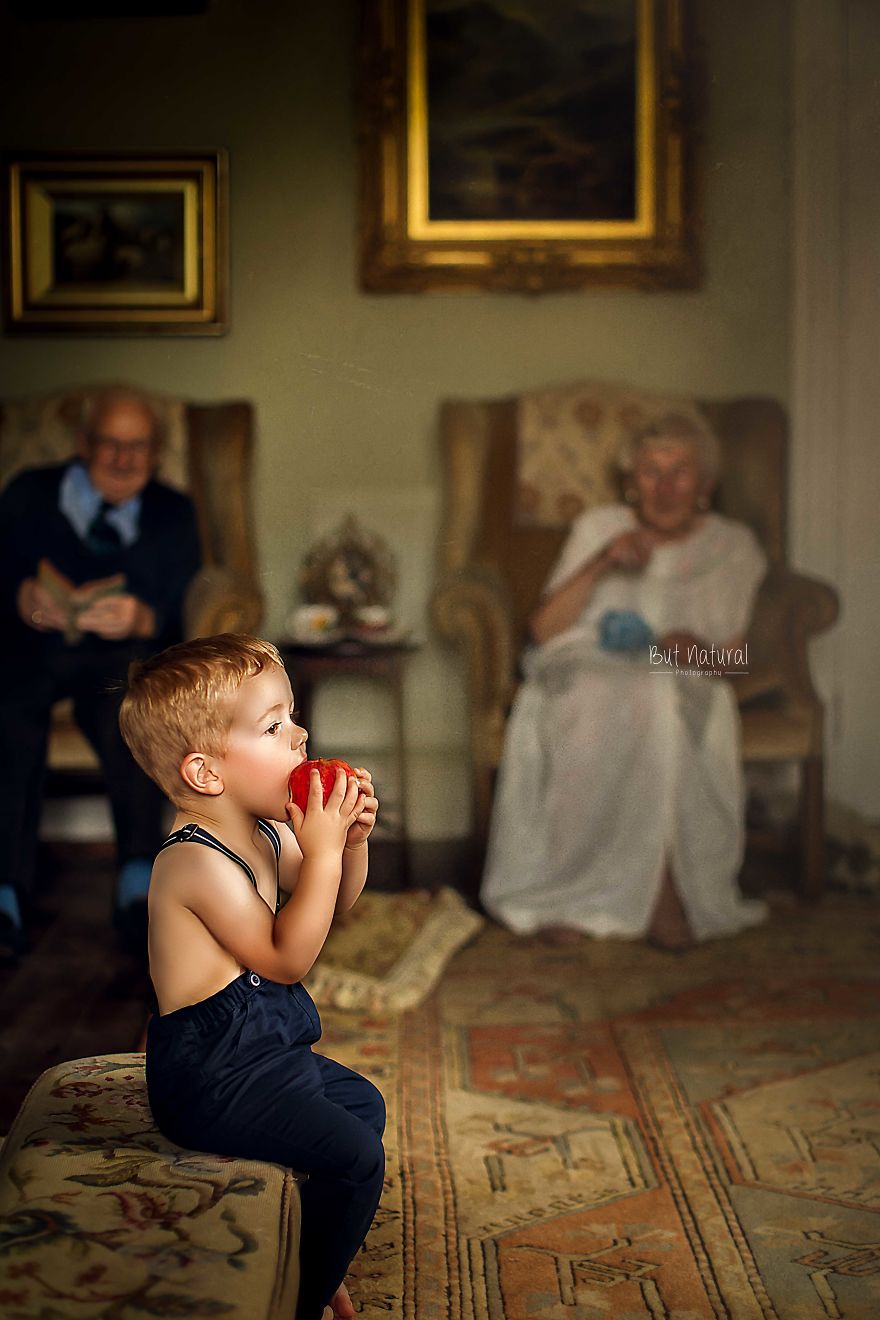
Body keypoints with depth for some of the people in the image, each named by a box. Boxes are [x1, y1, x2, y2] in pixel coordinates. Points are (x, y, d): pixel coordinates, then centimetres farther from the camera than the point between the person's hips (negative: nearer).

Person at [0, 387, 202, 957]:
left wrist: (142, 619, -21)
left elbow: (186, 612, 3)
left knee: (131, 684, -37)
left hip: (121, 655, 0)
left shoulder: (173, 514, 15)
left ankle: (139, 877, -38)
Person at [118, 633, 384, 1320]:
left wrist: (352, 838, -6)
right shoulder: (197, 860, -27)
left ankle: (316, 1264, 36)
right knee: (355, 1158, -12)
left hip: (265, 1048, 10)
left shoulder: (266, 832, 3)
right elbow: (285, 957, -26)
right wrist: (323, 848, -26)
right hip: (214, 1079, -10)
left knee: (364, 1103, 24)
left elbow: (336, 902, 14)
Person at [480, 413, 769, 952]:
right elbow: (543, 629, 4)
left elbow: (733, 659, 9)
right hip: (585, 675, 1)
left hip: (681, 690, 0)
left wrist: (700, 652, -14)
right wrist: (601, 565, -9)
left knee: (651, 705, -38)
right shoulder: (599, 527, 16)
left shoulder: (733, 547, 14)